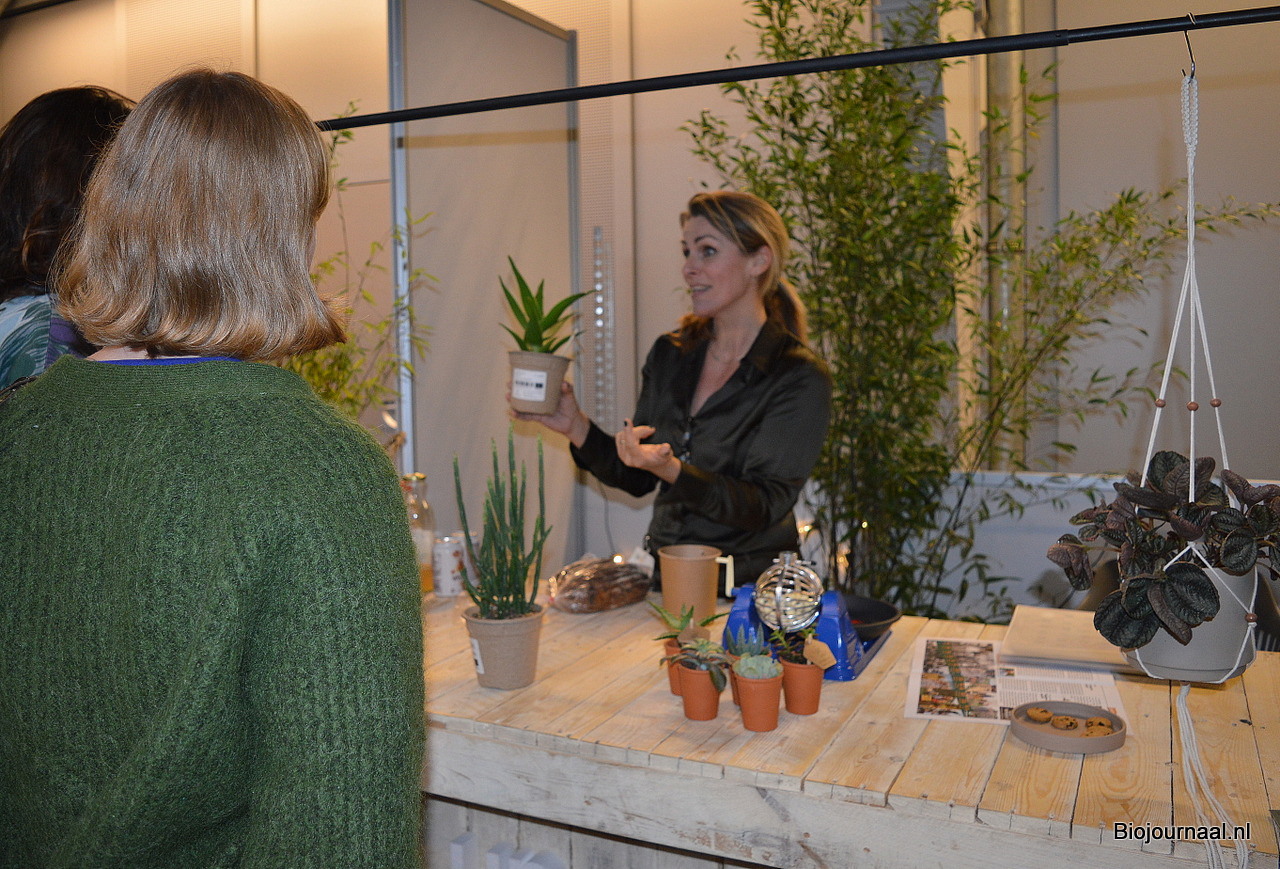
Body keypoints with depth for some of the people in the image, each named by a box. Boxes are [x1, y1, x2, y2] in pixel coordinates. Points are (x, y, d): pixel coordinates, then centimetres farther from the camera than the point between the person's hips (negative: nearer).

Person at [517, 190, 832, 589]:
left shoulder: (800, 379, -9)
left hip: (748, 589, -5)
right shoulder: (670, 354, 7)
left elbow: (764, 507, -15)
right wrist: (577, 428, -2)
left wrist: (670, 469, -29)